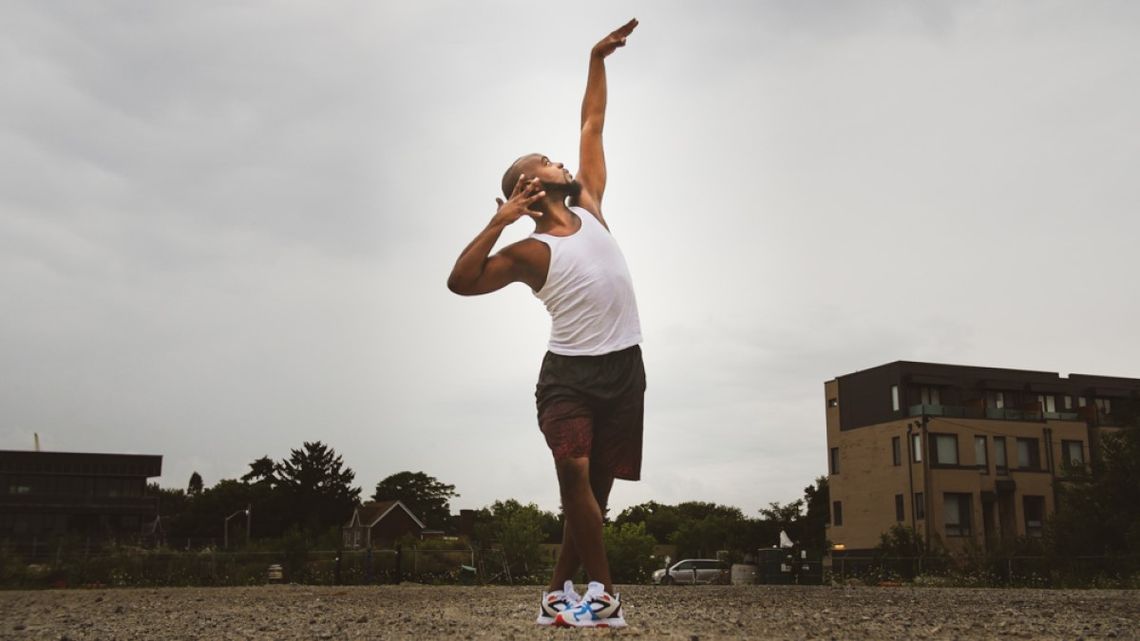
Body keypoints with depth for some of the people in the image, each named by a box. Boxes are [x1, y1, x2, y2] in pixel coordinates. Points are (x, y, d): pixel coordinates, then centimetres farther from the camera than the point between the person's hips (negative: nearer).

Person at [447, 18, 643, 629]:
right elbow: (461, 282, -14)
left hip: (624, 367, 5)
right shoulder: (529, 252, -2)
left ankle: (559, 591, 15)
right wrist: (497, 222, -16)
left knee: (595, 487, 5)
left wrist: (597, 58, 20)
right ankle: (602, 590, -13)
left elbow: (592, 126, 19)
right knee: (573, 471, -23)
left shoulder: (589, 207, 12)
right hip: (569, 370, -5)